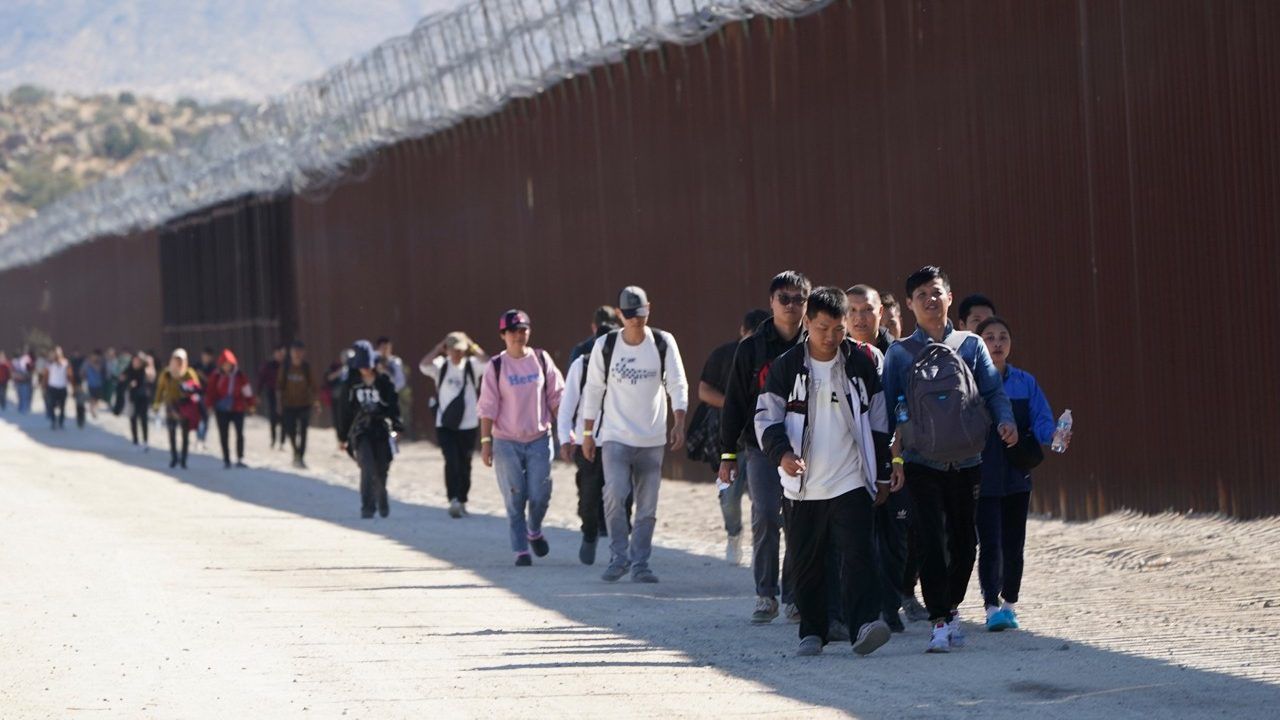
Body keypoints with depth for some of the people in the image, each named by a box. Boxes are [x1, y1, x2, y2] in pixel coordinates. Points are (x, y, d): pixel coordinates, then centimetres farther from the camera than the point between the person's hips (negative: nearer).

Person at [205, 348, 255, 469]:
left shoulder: (240, 376, -4)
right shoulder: (216, 376, -3)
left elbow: (248, 391, 2)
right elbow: (210, 391, 1)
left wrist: (251, 404, 1)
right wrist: (209, 405, -4)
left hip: (237, 409, 0)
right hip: (221, 409, 0)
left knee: (240, 433, 2)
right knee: (224, 435, 5)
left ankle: (240, 460, 9)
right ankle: (226, 460, 13)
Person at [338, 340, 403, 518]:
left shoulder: (383, 382, 0)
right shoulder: (353, 384, 5)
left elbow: (394, 405, -3)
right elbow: (347, 411, 11)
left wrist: (396, 427, -16)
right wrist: (344, 436, 13)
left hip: (382, 431, 0)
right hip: (361, 432, 0)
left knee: (381, 471, 5)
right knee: (367, 468, -17)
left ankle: (382, 503, 31)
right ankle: (367, 508, -14)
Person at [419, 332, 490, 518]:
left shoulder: (472, 365, 2)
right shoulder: (441, 365, 1)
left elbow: (487, 363, -17)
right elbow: (424, 365, -17)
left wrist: (473, 347, -11)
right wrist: (439, 347, -13)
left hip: (468, 424, 1)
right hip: (445, 424, -1)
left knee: (464, 464, 10)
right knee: (451, 461, -15)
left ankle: (461, 502, 23)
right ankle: (453, 500, -21)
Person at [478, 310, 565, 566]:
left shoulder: (541, 360, 4)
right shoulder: (496, 366, -1)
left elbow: (556, 397, 9)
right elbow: (487, 407, -2)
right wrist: (485, 441, -6)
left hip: (539, 439, 1)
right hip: (506, 442, -1)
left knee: (540, 495, -2)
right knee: (515, 500, -1)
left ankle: (534, 532, 28)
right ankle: (521, 551, 7)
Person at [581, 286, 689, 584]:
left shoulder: (663, 342, 0)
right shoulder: (605, 345, -1)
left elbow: (678, 384, -1)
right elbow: (593, 390, 6)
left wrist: (679, 423, -13)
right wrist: (587, 433, 5)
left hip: (652, 439, 1)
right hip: (615, 437, -1)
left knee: (647, 507, 2)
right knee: (615, 494, -19)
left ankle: (639, 563, 13)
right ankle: (619, 556, -5)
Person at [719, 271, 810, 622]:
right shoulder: (751, 348, 6)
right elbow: (734, 402, 8)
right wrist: (728, 453, 5)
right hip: (762, 445, 0)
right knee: (765, 517, -10)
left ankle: (795, 597, 9)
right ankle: (766, 596, -2)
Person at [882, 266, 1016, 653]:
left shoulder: (970, 345, 9)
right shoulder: (900, 353, 5)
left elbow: (994, 390, 5)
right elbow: (888, 408, 4)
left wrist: (1005, 420, -15)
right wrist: (893, 456, -5)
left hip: (966, 462, 2)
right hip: (922, 464, -2)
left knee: (964, 542, 9)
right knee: (932, 543, -10)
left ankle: (952, 606, 28)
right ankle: (940, 621, -7)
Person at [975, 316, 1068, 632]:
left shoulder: (1025, 382, 7)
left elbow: (1041, 420, 0)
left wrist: (1054, 436, -21)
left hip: (1017, 475, 4)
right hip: (982, 477, -4)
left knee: (1013, 544, 9)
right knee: (990, 543, -11)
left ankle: (1009, 605, 21)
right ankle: (992, 607, -9)